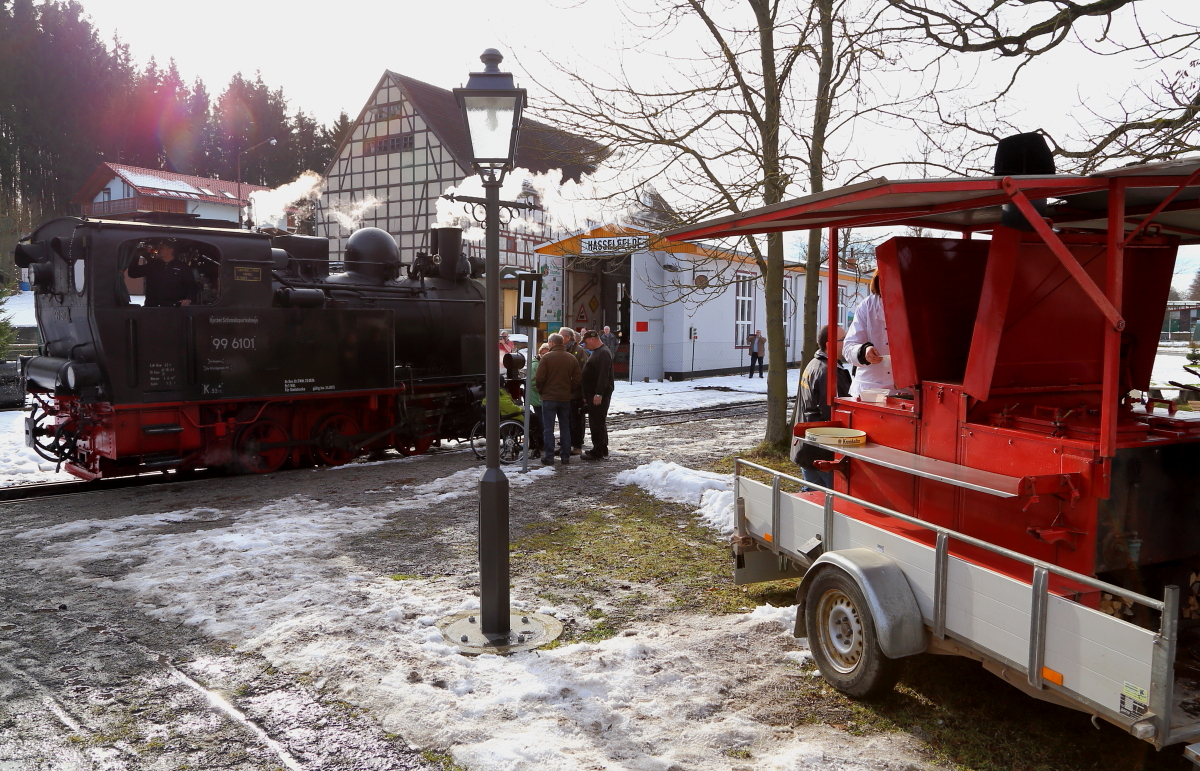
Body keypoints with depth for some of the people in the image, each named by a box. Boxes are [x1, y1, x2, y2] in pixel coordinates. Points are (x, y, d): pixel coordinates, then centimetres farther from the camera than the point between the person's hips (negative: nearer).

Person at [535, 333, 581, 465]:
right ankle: (565, 456, 14)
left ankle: (549, 457, 0)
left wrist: (541, 391, 6)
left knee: (548, 428, 1)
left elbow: (540, 378, -11)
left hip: (549, 397, -4)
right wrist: (570, 391, 14)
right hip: (565, 398, 4)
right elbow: (578, 379, 3)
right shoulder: (572, 359, 4)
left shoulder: (547, 357, -10)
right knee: (565, 427, 13)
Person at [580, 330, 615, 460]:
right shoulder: (597, 352, 20)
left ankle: (598, 452, -4)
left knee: (598, 423, -7)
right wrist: (586, 395, 22)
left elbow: (603, 376, -24)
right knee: (596, 423, 15)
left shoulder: (603, 353, -15)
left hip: (599, 396, -11)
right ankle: (602, 450, 22)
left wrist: (598, 394, -28)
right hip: (594, 394, 11)